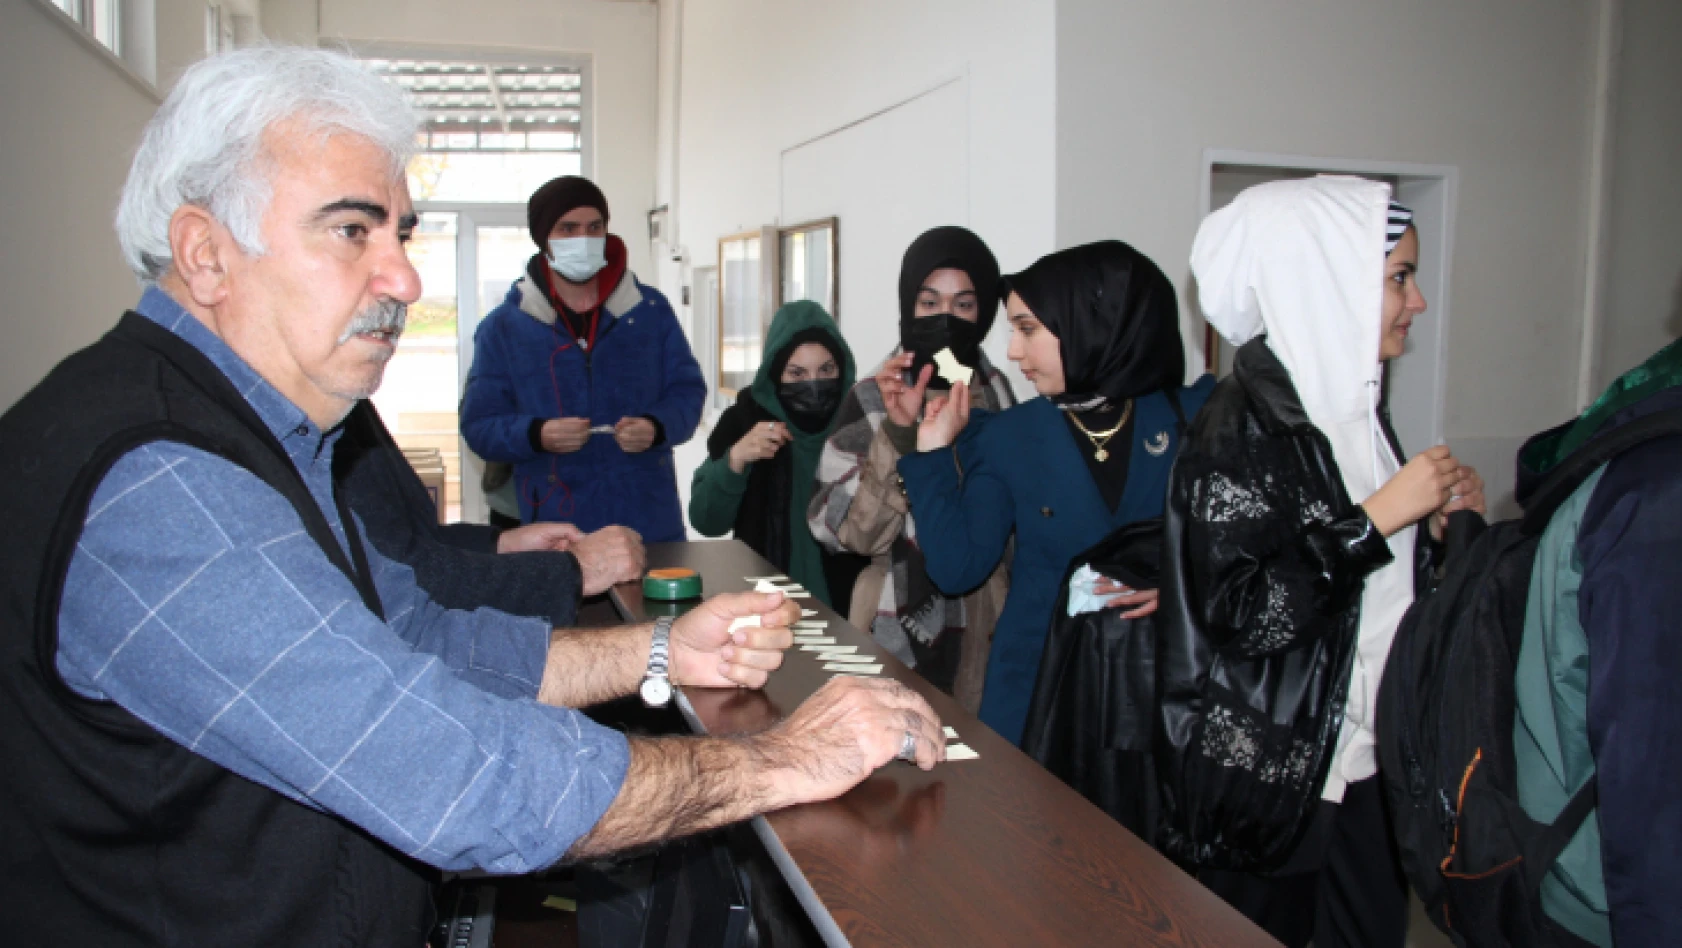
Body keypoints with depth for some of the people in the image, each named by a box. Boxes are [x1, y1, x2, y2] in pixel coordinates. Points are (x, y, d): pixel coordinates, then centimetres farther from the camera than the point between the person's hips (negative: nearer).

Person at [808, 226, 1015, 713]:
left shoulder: (995, 390, 1)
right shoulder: (872, 398, -10)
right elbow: (851, 531, -19)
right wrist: (899, 431, -26)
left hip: (983, 622, 4)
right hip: (902, 624, -4)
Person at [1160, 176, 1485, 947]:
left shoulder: (1350, 404, 9)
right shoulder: (1244, 425, -17)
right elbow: (1243, 612, -24)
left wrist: (1432, 524, 2)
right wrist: (1376, 518, -20)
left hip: (1365, 759, 8)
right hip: (1270, 775, -8)